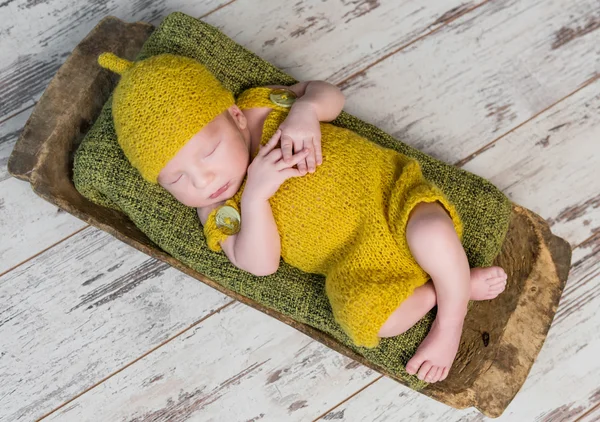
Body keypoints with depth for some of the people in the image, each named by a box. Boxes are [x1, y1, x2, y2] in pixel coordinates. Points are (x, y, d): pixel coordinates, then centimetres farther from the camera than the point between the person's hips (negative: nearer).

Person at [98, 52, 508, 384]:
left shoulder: (264, 107, -3)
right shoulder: (218, 211, -2)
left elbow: (329, 93, 6)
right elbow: (260, 264, -13)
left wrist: (307, 110, -18)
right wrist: (254, 194, -26)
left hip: (390, 188, -1)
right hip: (356, 263, 1)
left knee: (431, 232, -34)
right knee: (359, 313, -28)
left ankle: (452, 317, -3)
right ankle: (466, 284, -6)